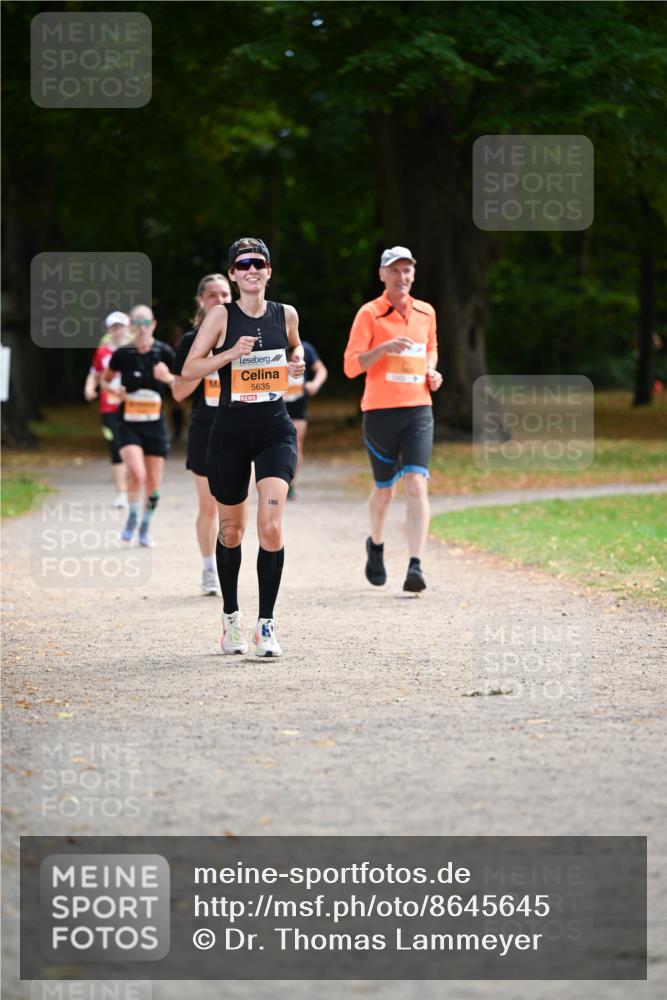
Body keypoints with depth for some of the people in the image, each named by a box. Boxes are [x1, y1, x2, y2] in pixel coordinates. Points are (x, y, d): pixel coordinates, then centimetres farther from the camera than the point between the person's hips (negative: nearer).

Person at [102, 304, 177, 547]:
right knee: (136, 473, -23)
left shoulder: (164, 352, -3)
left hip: (156, 425, 1)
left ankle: (146, 527, 27)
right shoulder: (123, 354, -3)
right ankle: (132, 518, 0)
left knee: (153, 484, 5)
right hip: (129, 425, -1)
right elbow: (106, 378, 15)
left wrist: (168, 378, -18)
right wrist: (115, 392, -5)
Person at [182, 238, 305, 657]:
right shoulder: (221, 316, -3)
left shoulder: (286, 314, 4)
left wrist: (298, 362, 4)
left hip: (276, 431, 1)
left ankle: (267, 623, -10)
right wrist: (231, 354, -18)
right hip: (231, 430, 0)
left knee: (271, 525, -16)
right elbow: (189, 369, -5)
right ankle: (232, 618, 30)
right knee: (232, 528, 12)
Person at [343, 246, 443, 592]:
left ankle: (415, 565, -20)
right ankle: (376, 546, 39)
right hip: (379, 411, -2)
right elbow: (351, 365, -8)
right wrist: (384, 348, -23)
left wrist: (432, 372, 10)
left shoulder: (426, 313, 11)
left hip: (418, 410, 2)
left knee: (416, 485, -15)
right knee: (384, 490, 9)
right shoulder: (369, 314, -3)